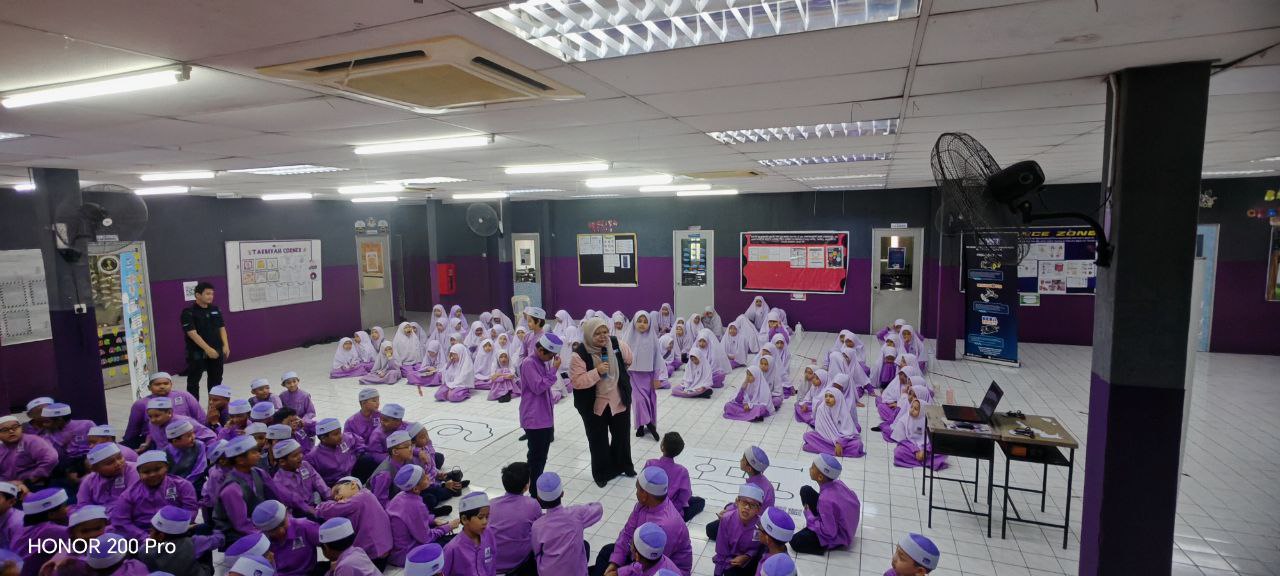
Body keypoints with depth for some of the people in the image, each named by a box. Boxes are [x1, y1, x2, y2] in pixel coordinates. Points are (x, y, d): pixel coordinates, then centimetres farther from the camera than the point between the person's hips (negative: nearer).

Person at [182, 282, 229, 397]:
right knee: (193, 381, 2)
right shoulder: (188, 313, -12)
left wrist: (225, 345, -4)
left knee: (216, 380, 15)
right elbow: (192, 333, -18)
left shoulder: (215, 310, 7)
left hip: (216, 351, 6)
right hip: (197, 353, -6)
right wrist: (208, 349, -25)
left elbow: (222, 328, 10)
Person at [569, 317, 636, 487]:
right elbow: (577, 381, -26)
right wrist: (596, 372, -34)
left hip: (619, 401, 4)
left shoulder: (616, 344, -9)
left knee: (622, 436, 19)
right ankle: (602, 473, 27)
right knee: (598, 441, 9)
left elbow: (628, 357, 13)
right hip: (594, 405, -4)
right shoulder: (580, 354, -21)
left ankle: (623, 466, 41)